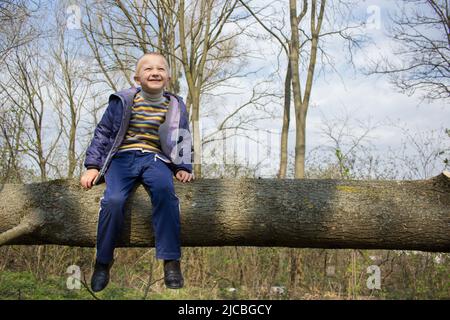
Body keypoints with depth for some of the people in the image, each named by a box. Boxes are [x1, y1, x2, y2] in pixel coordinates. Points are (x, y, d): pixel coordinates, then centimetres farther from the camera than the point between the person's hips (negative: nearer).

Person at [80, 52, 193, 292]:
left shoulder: (175, 106, 14)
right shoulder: (123, 101, 7)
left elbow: (183, 140, 22)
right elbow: (102, 132, 10)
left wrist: (183, 167, 7)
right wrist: (92, 165, 3)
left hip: (155, 158, 1)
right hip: (122, 157, 0)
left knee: (164, 190, -34)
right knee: (113, 200, -29)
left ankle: (171, 260, -28)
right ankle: (102, 263, -10)